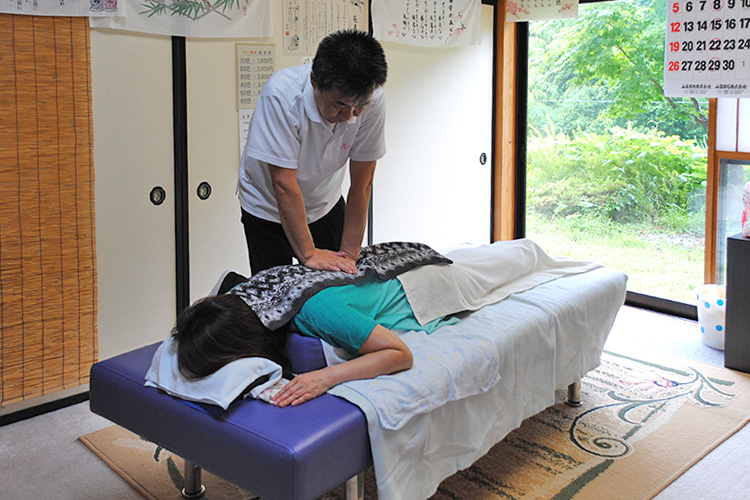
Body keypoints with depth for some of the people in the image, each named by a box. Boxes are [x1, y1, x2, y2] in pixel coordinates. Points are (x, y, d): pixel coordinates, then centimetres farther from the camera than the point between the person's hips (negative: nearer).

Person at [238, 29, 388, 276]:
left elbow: (361, 185, -18)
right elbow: (283, 183, -30)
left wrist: (349, 254, -18)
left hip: (326, 205, 3)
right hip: (269, 207, -3)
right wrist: (308, 254, -29)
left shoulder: (371, 101, -23)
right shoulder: (281, 94, -32)